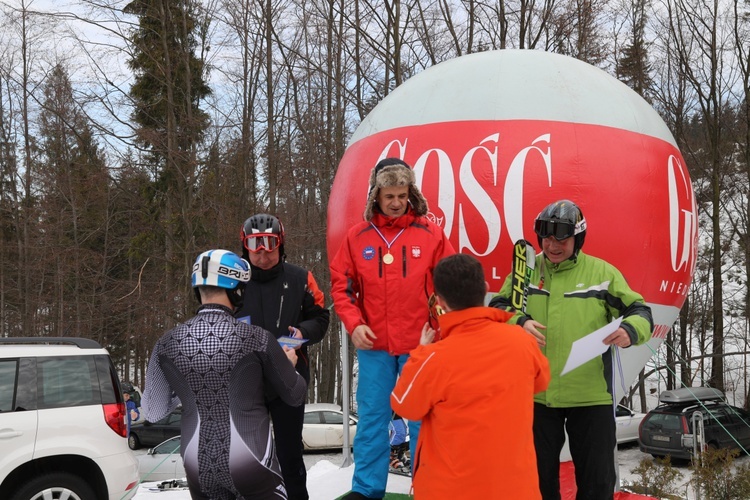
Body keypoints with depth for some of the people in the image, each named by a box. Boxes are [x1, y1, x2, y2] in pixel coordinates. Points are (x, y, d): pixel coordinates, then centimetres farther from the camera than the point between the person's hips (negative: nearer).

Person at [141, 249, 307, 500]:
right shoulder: (257, 339, -13)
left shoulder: (168, 343, -5)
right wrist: (290, 364, 23)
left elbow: (152, 413, 6)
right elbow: (295, 396, 2)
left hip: (200, 474, 3)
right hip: (252, 468, -3)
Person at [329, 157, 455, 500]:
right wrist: (354, 324, -8)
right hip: (374, 346, 1)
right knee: (371, 418, 10)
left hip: (420, 344, -1)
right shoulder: (358, 236, 1)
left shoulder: (430, 234, -2)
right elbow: (341, 285, 5)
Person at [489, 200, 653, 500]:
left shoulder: (602, 272, -2)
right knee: (538, 474, 16)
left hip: (591, 395, -1)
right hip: (536, 393, 2)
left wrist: (630, 331, -23)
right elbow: (496, 309, 4)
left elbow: (639, 311, 0)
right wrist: (518, 322, -17)